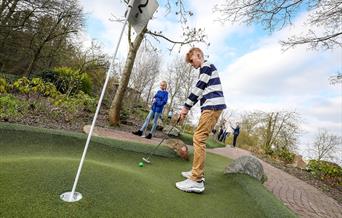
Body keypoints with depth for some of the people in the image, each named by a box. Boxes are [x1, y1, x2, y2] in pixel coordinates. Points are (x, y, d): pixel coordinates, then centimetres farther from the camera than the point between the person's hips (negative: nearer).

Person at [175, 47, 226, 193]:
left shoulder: (206, 66, -2)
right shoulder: (205, 69, 28)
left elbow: (198, 88, -11)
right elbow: (200, 92, 25)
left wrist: (186, 107, -9)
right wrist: (187, 107, 19)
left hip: (212, 106, -10)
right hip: (211, 106, 10)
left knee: (198, 138, -16)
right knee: (200, 139, 11)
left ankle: (197, 181, -15)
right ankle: (197, 173, 17)